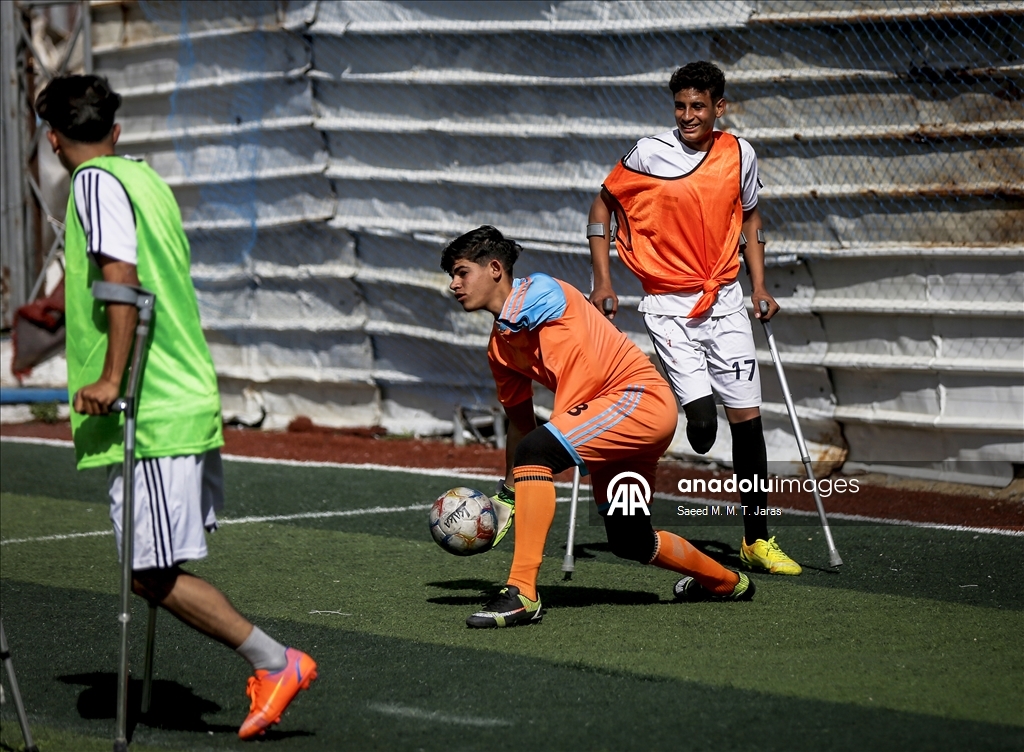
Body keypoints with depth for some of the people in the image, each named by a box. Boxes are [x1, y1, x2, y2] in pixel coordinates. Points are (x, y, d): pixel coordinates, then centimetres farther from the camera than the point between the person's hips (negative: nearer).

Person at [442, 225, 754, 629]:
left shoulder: (535, 292, -9)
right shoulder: (498, 346, 17)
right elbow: (520, 422, 24)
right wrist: (509, 494, 19)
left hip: (640, 398, -10)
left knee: (534, 452, -26)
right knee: (629, 542, 19)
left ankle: (522, 592, -29)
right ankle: (728, 582, 44)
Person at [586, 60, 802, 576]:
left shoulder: (739, 155, 2)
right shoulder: (649, 155, -7)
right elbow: (603, 205, 5)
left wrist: (760, 286, 9)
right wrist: (602, 281, -1)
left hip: (725, 300, 3)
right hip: (667, 306, -3)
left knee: (747, 415, 1)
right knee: (701, 417, -19)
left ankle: (756, 539, 10)